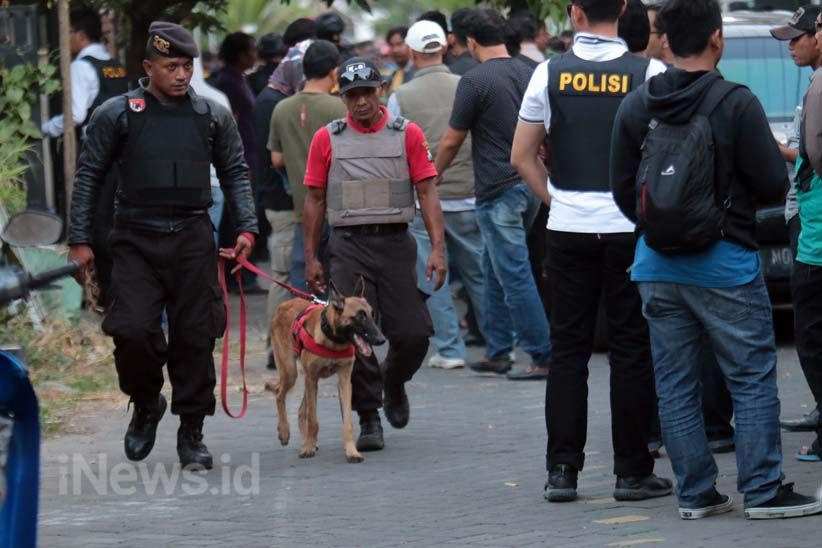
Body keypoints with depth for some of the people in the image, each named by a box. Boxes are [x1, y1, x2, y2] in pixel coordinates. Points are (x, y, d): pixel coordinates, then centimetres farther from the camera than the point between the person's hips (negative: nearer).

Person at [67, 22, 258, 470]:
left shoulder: (213, 117, 8)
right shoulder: (116, 115, 2)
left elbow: (235, 173, 14)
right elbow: (89, 177, 5)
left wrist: (246, 228, 1)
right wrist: (79, 240, -1)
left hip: (193, 239, 2)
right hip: (136, 240, -2)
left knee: (195, 336, 2)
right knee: (132, 331, -13)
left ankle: (191, 432, 13)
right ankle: (145, 405, 15)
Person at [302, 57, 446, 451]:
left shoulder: (408, 134, 5)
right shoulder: (327, 139, 7)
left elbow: (427, 192, 2)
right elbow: (314, 200, 10)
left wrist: (437, 248, -6)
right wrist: (310, 257, 7)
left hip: (396, 243, 0)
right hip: (348, 245, 0)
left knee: (413, 333, -4)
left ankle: (393, 383, 28)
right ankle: (368, 419, 3)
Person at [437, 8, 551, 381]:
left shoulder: (475, 81, -12)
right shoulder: (527, 74, 8)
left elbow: (452, 141, -5)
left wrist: (435, 175, 12)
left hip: (499, 191, -8)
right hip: (530, 183, 8)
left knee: (515, 276, -5)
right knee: (495, 269, 18)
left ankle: (543, 357, -6)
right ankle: (497, 353, 21)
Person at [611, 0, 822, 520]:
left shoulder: (636, 107, 3)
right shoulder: (737, 103, -12)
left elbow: (623, 190, 7)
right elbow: (773, 184, -11)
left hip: (658, 267, 5)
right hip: (725, 264, -5)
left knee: (675, 383, 9)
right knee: (753, 379, 2)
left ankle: (695, 493, 11)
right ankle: (764, 491, 1)